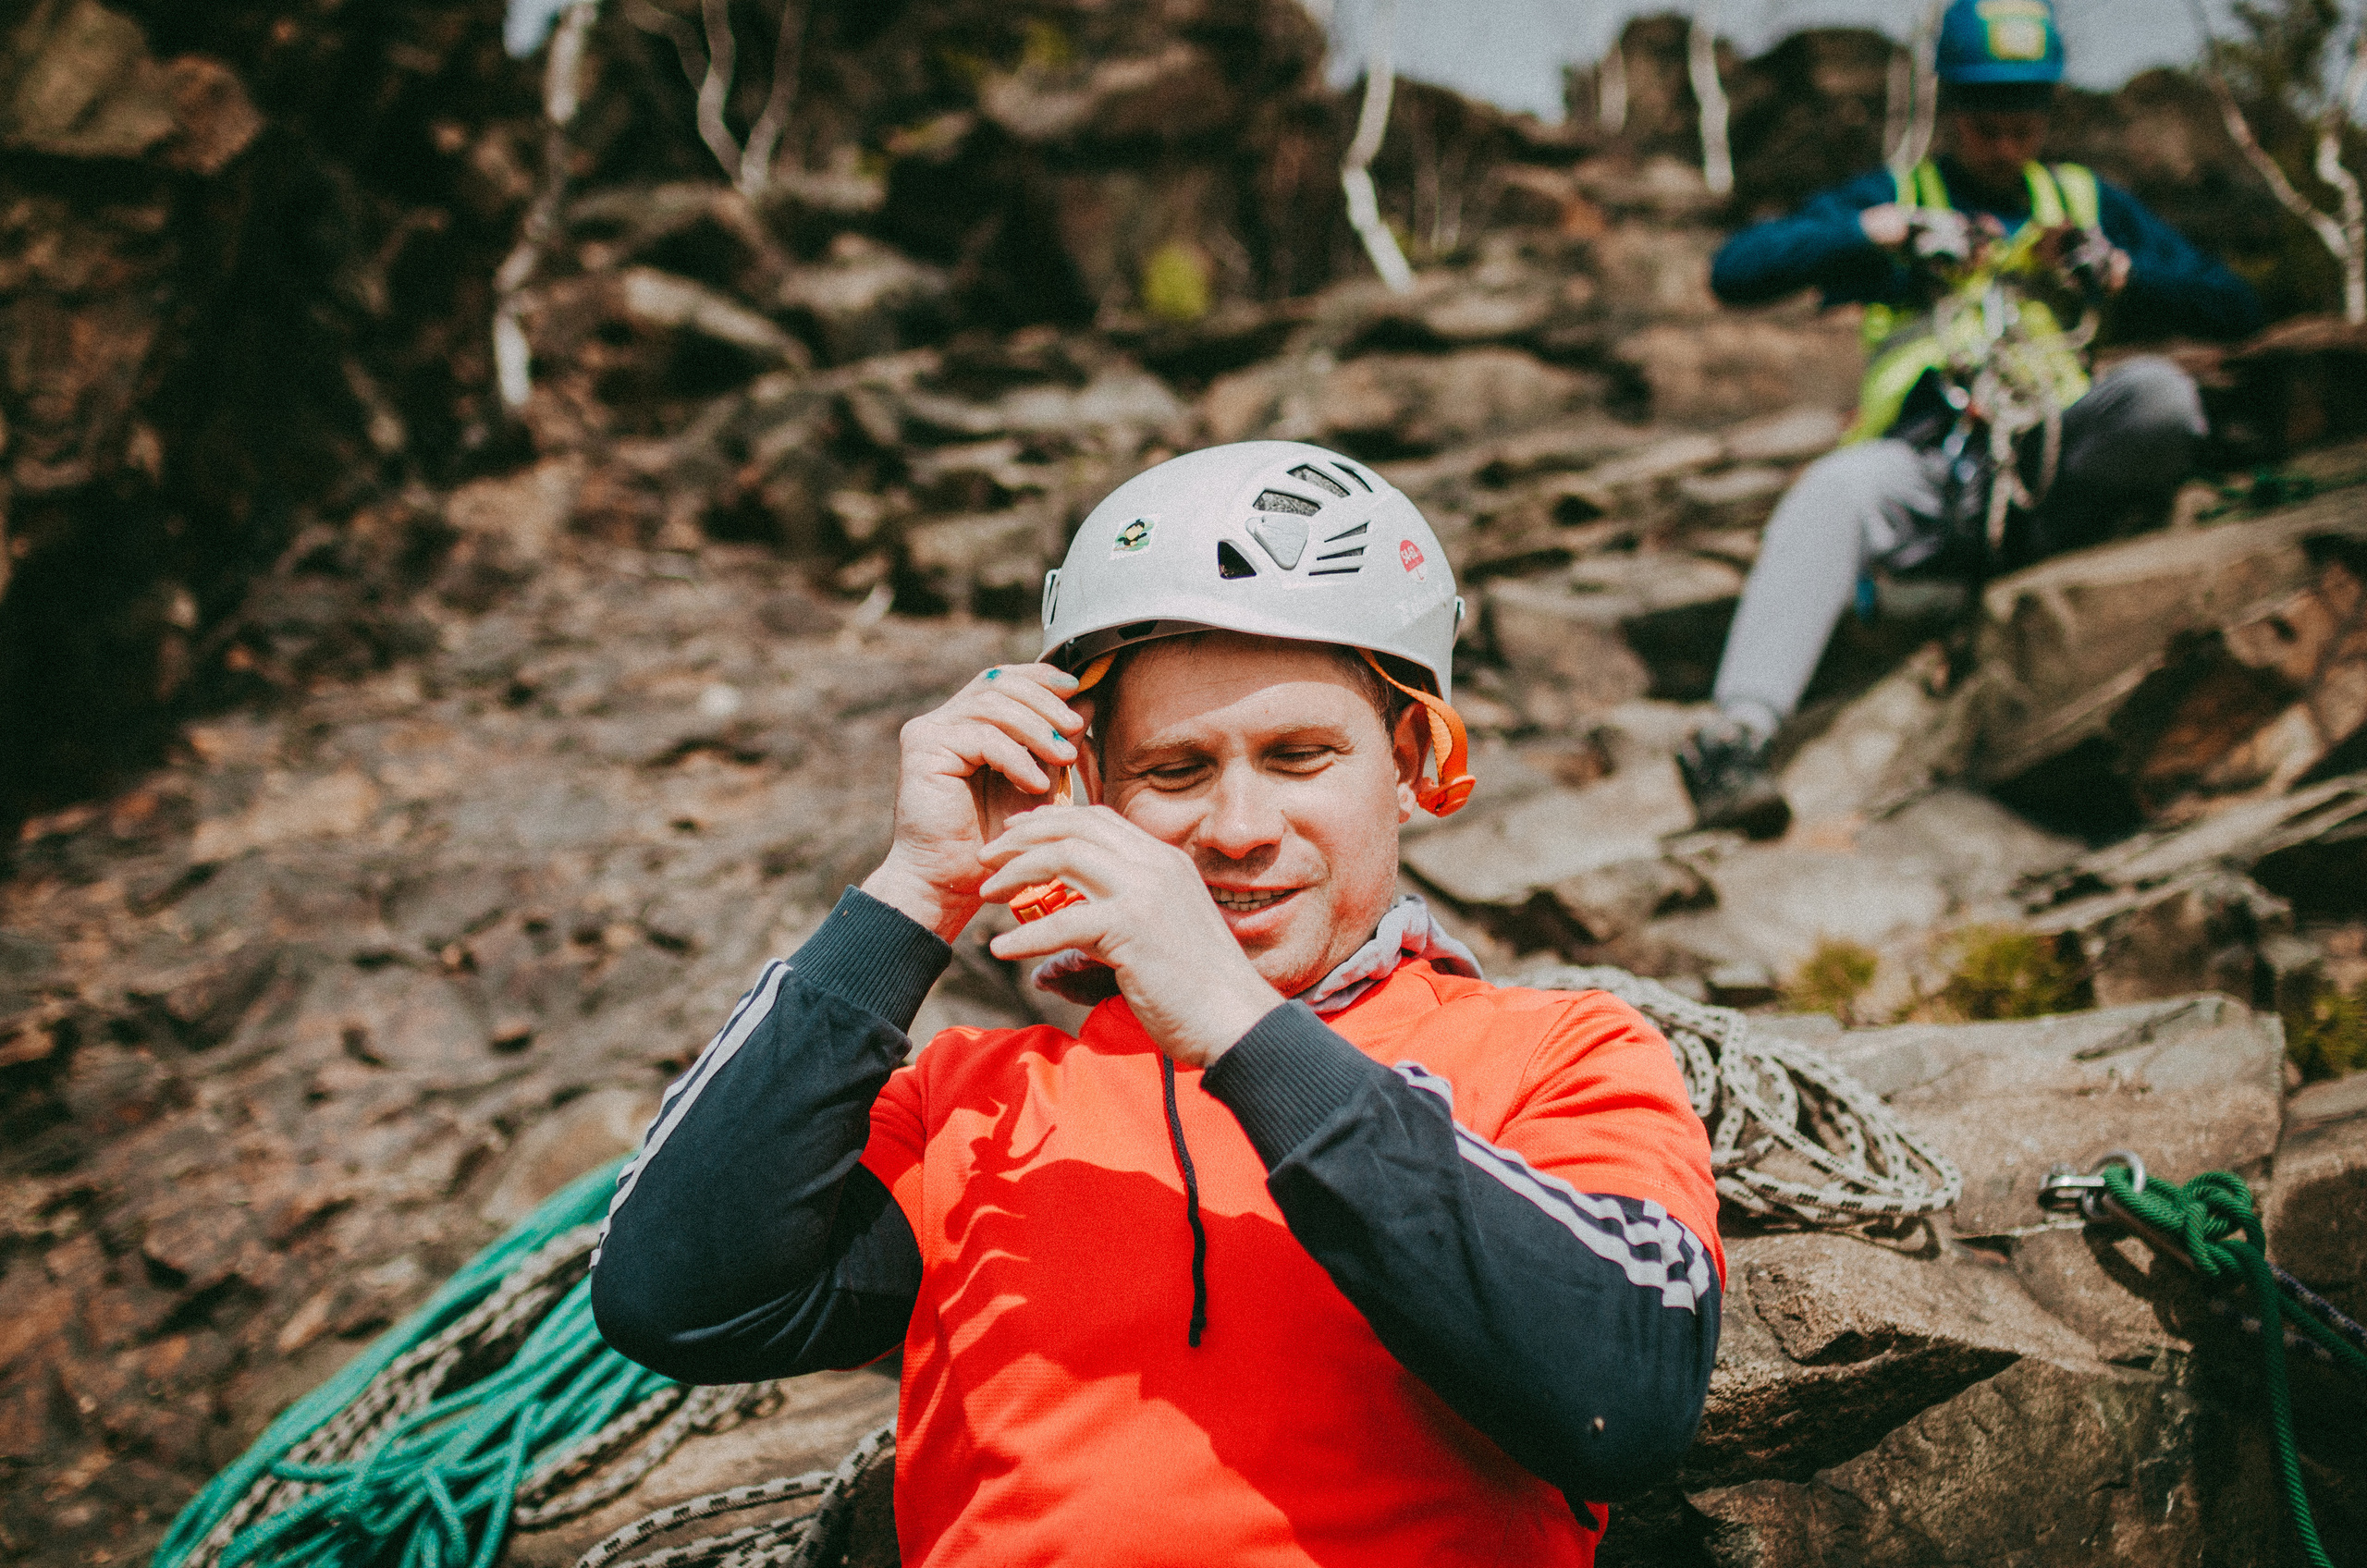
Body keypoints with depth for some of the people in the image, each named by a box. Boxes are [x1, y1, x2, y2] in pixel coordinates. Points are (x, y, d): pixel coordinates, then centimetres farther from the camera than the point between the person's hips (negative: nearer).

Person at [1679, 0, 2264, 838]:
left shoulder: (2088, 203, 24)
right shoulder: (1893, 196, 18)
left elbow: (2234, 309, 18)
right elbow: (1735, 271, 3)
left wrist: (2110, 272, 2)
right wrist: (1884, 231, -5)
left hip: (2054, 458, 2)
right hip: (1929, 474, -2)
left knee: (2160, 390, -29)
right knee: (1841, 486, -37)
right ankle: (1738, 733, -50)